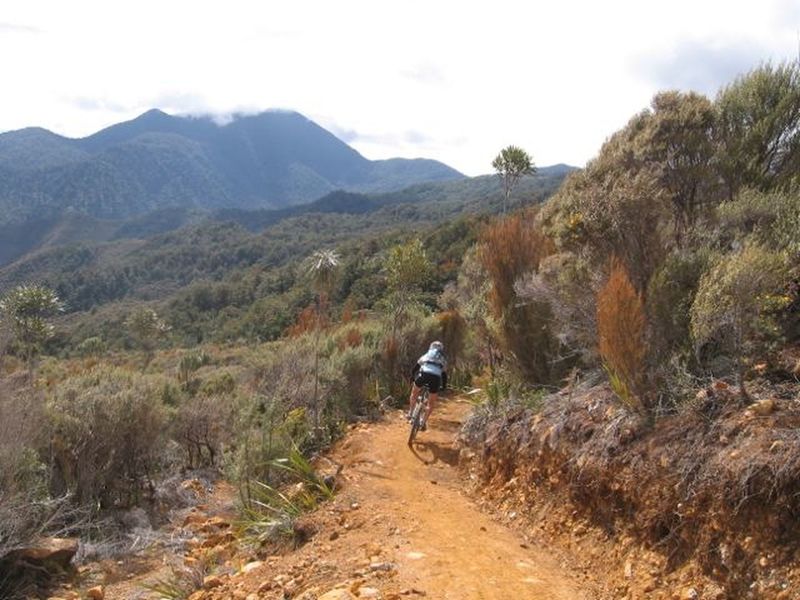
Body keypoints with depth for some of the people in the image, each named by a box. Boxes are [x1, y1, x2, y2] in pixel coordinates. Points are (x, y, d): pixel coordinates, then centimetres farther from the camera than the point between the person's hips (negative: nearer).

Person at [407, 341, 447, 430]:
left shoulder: (425, 356, 32)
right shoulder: (443, 360, 32)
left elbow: (414, 369, 30)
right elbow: (444, 375, 31)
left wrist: (412, 380, 41)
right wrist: (443, 387, 44)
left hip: (423, 374, 0)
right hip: (436, 377, 0)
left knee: (414, 393, 29)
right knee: (431, 404, 18)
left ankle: (410, 413, 27)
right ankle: (424, 422, 11)